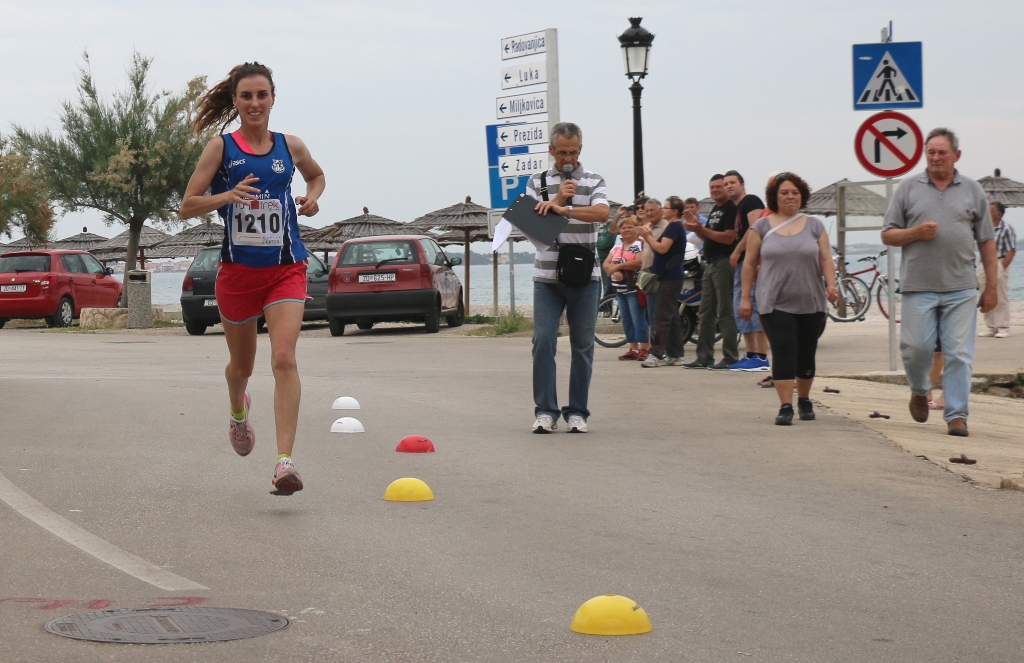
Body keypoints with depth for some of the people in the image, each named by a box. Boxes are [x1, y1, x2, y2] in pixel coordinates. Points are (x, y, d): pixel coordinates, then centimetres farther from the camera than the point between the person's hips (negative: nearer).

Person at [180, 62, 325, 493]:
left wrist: (312, 197, 6)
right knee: (242, 364, 17)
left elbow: (316, 175, 28)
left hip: (285, 268, 0)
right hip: (238, 270, 0)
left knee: (284, 358, -19)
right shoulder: (221, 148, -1)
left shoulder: (291, 147, 6)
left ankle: (284, 461, -26)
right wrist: (228, 195, -20)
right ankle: (238, 411, 53)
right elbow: (187, 207, -3)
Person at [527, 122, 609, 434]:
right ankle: (545, 410, -2)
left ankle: (577, 411, 9)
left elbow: (602, 213, -13)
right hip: (547, 276, 0)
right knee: (543, 341, -7)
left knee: (583, 345, 3)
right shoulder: (538, 182, 9)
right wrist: (558, 200, -14)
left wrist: (563, 209, -25)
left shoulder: (594, 182, 6)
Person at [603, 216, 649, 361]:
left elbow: (639, 262, -21)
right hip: (620, 289, 8)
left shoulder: (640, 244, -7)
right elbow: (606, 264, 10)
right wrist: (614, 271, -13)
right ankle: (633, 348, 14)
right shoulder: (617, 247, 17)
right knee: (626, 320, 9)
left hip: (634, 289, -8)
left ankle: (645, 349, -7)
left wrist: (618, 266, -14)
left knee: (638, 319, -9)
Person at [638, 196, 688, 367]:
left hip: (669, 278, -11)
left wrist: (649, 236, -9)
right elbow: (661, 250, 19)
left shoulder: (674, 226, -11)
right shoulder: (674, 227, 21)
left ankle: (656, 354, -16)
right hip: (669, 277, 11)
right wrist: (648, 239, 8)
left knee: (662, 317, -13)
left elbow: (662, 248, -21)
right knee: (672, 317, 10)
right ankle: (675, 355, 12)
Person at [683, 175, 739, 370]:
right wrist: (696, 228, 4)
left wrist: (701, 229, -19)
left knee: (724, 313, -9)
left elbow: (728, 237, -20)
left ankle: (730, 357, -7)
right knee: (706, 313, 10)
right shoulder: (715, 210, 19)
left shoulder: (732, 209, -11)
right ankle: (704, 357, 15)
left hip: (724, 263, -10)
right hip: (710, 264, 10)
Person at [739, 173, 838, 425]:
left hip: (811, 303, 2)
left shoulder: (814, 225, 9)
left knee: (806, 354, 9)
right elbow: (750, 264, 7)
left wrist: (831, 284, -10)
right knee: (783, 352, -13)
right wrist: (745, 297, 3)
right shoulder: (762, 227, 5)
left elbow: (826, 260, 6)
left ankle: (804, 400, 28)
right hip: (775, 306, -2)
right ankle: (785, 406, -15)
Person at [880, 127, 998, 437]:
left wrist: (991, 287, 7)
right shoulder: (908, 188, 8)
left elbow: (987, 242, 11)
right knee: (916, 347, -1)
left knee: (959, 354, -3)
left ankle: (956, 415, 2)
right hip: (918, 286, 0)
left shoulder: (972, 191, 10)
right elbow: (887, 235, 9)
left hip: (961, 288, 0)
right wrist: (916, 233, -10)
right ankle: (919, 391, 28)